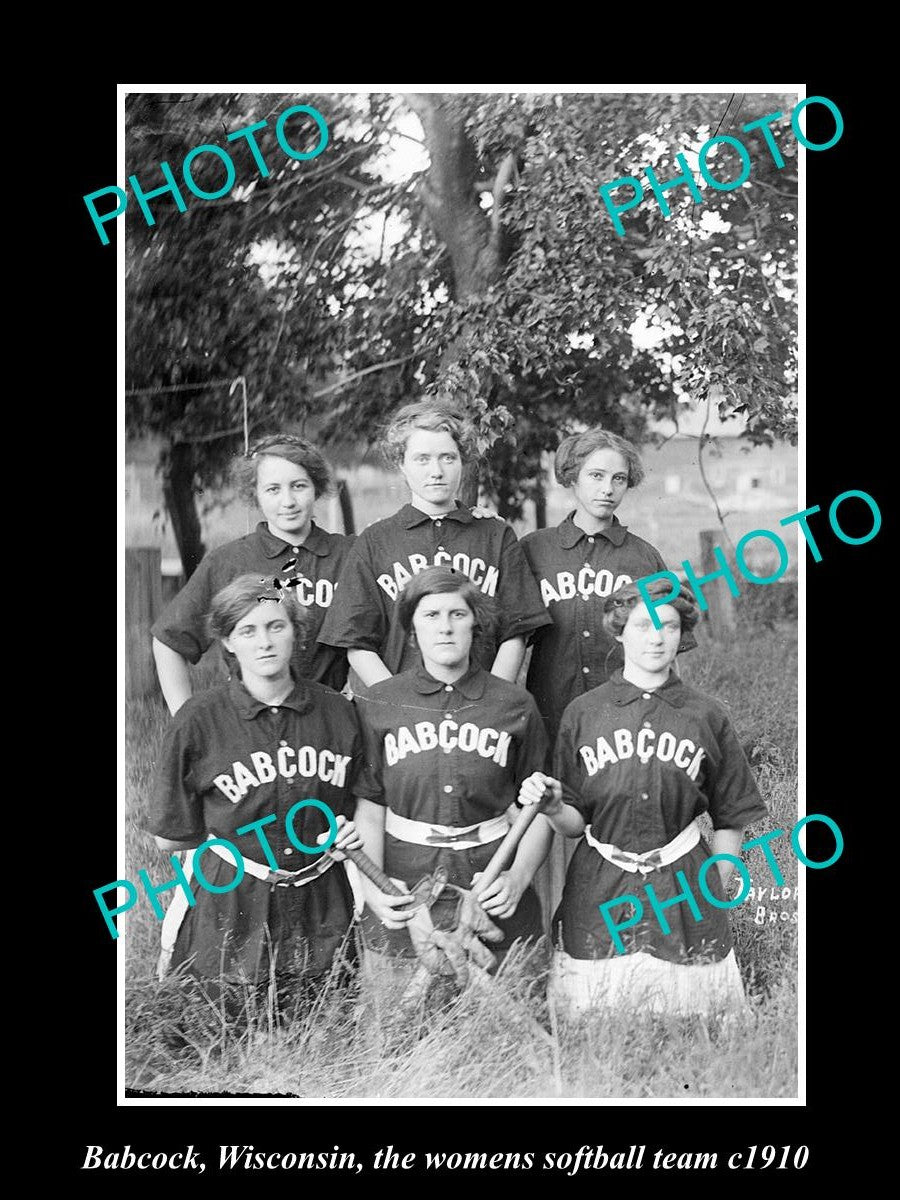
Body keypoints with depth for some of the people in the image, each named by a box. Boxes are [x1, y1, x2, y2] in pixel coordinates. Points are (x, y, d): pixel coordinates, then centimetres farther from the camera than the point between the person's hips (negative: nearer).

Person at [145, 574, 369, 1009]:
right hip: (227, 904, -3)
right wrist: (245, 841, -2)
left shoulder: (336, 711, 2)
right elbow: (170, 838, -2)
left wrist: (351, 831, -2)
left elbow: (362, 803, 17)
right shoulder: (199, 720, -7)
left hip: (320, 904, 3)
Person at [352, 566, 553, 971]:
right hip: (403, 905, 0)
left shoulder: (515, 706, 3)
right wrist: (372, 887, -11)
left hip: (496, 906, 0)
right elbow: (369, 808, 1)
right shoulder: (377, 705, 3)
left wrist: (520, 876, -10)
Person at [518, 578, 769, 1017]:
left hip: (684, 895, 0)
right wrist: (553, 807, -16)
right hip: (598, 897, 0)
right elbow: (575, 824, 4)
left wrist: (713, 897, 3)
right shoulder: (582, 713, 3)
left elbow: (731, 821, 8)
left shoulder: (707, 717, 3)